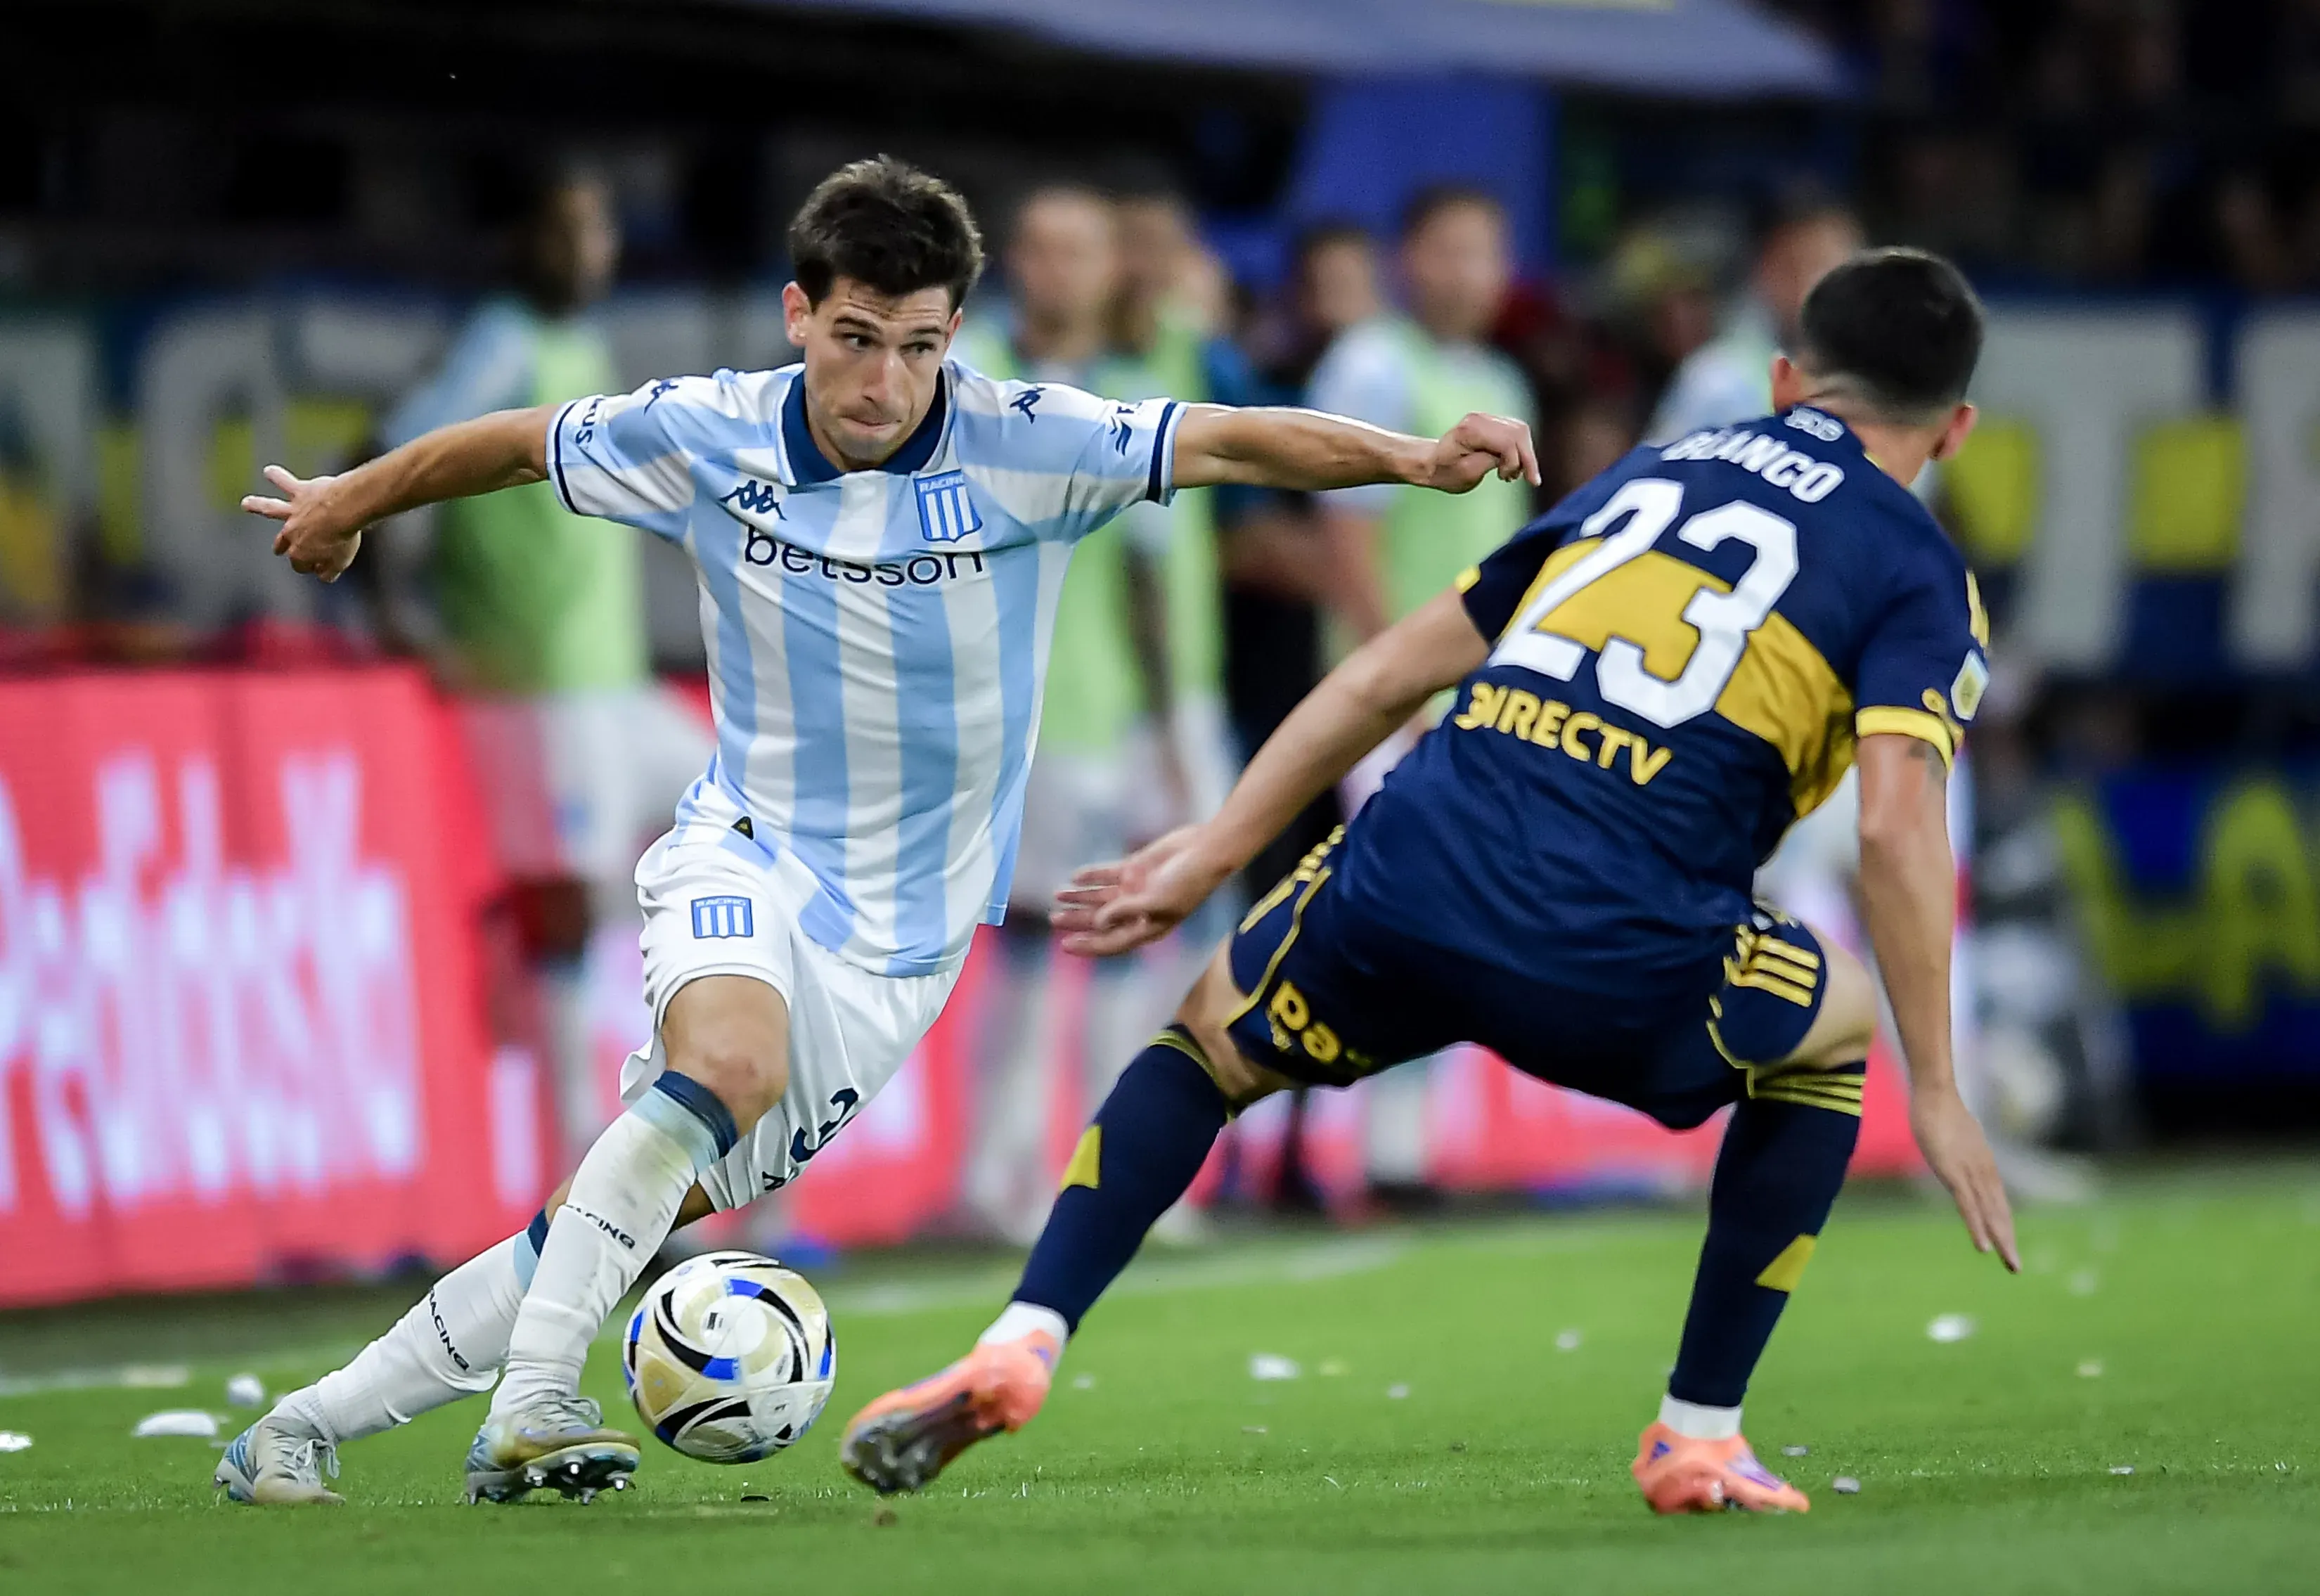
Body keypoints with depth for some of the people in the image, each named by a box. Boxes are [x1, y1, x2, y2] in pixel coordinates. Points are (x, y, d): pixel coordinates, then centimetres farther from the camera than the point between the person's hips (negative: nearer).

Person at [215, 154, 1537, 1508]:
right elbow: (517, 443, 9)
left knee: (659, 1203, -5)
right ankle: (532, 1400, -35)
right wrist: (350, 502, 24)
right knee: (730, 1058, -35)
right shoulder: (703, 440, -7)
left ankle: (315, 1425, 4)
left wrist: (1413, 457, -36)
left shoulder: (1024, 448, -12)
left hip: (901, 933, 1)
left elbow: (1236, 441, -20)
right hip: (745, 857, -1)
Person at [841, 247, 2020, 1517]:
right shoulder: (1914, 571, 12)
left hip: (1407, 883, 3)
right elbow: (1895, 826, -5)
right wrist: (1934, 1094, 1)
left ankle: (1021, 1344, 9)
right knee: (1835, 1031, 29)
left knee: (1213, 1034, 32)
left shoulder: (1648, 476, 27)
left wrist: (1211, 855, 30)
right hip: (1617, 962, -3)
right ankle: (1698, 1438, 24)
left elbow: (1388, 675, 25)